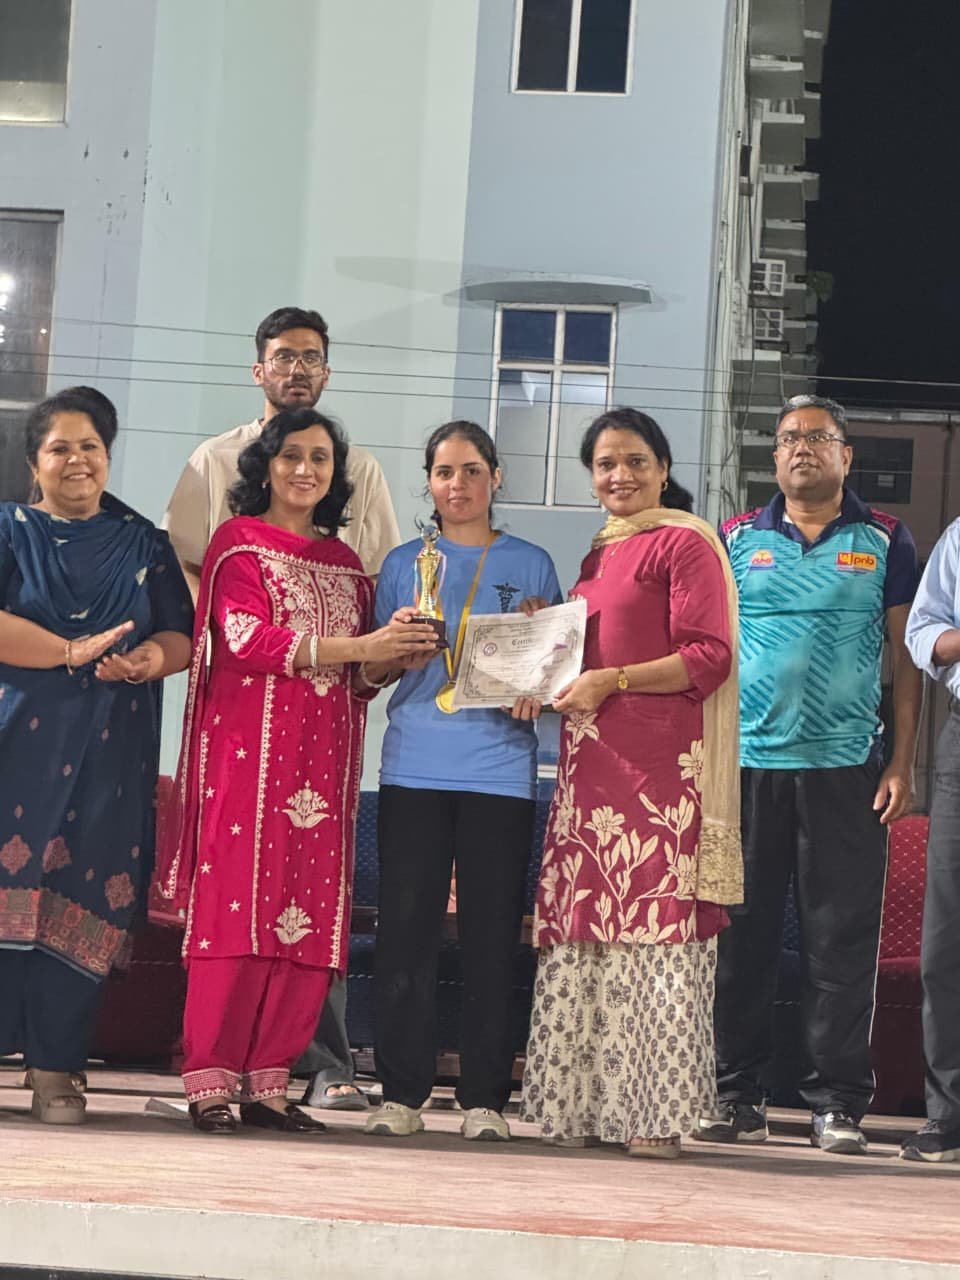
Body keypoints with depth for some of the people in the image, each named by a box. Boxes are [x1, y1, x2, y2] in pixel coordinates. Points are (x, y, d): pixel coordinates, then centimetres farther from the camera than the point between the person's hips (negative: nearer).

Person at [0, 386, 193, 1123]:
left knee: (83, 902, -3)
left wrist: (153, 658, -11)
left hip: (110, 754, 2)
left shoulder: (143, 544, 15)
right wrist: (73, 653, -15)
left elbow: (180, 635, 11)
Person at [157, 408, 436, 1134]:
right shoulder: (241, 541, 5)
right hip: (249, 741, -5)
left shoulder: (345, 561, 21)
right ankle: (210, 1081, -7)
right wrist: (360, 647, -16)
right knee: (239, 906, -10)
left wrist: (397, 656, -3)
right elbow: (247, 636, -10)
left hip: (324, 751, 5)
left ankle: (267, 1081, 3)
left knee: (309, 920, -1)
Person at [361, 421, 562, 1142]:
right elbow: (372, 672, 14)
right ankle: (402, 1094, 5)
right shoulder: (404, 563, 13)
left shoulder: (531, 564, 10)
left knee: (493, 935, -1)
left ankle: (485, 1098, 5)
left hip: (500, 769, -1)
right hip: (414, 765, 1)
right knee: (406, 929, -2)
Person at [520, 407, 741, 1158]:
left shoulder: (684, 543, -3)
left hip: (660, 766, -8)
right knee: (581, 933, 6)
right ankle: (584, 1105, 10)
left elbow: (709, 657, -11)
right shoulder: (598, 555, 22)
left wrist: (612, 681, -16)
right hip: (590, 761, 8)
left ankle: (656, 1114, -7)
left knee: (655, 930, -9)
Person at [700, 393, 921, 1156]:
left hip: (845, 769, -1)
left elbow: (906, 656, 6)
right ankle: (737, 1094, 10)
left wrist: (903, 763, -2)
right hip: (745, 764, 2)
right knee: (741, 932, 3)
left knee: (843, 936, -1)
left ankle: (838, 1101, 4)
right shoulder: (736, 541, 11)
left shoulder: (885, 542, 8)